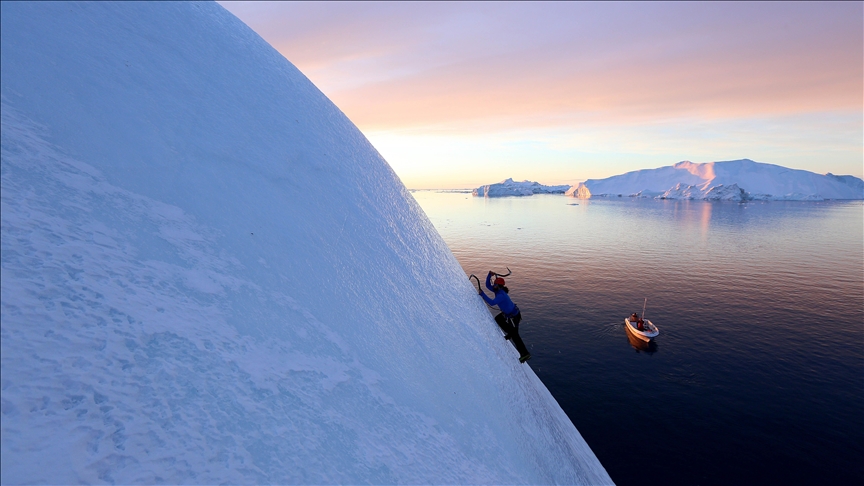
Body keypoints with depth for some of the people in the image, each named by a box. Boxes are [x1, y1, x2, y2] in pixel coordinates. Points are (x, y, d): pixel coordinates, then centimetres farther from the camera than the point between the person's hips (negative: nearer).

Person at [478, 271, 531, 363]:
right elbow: (488, 285, 4)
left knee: (515, 335, 0)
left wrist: (482, 294, -40)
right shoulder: (497, 290, -3)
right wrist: (489, 275, -12)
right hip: (508, 313, 9)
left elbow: (492, 303, -43)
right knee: (497, 319, 25)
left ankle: (525, 354, 8)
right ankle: (510, 333, 32)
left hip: (513, 316, -9)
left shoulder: (501, 295, -31)